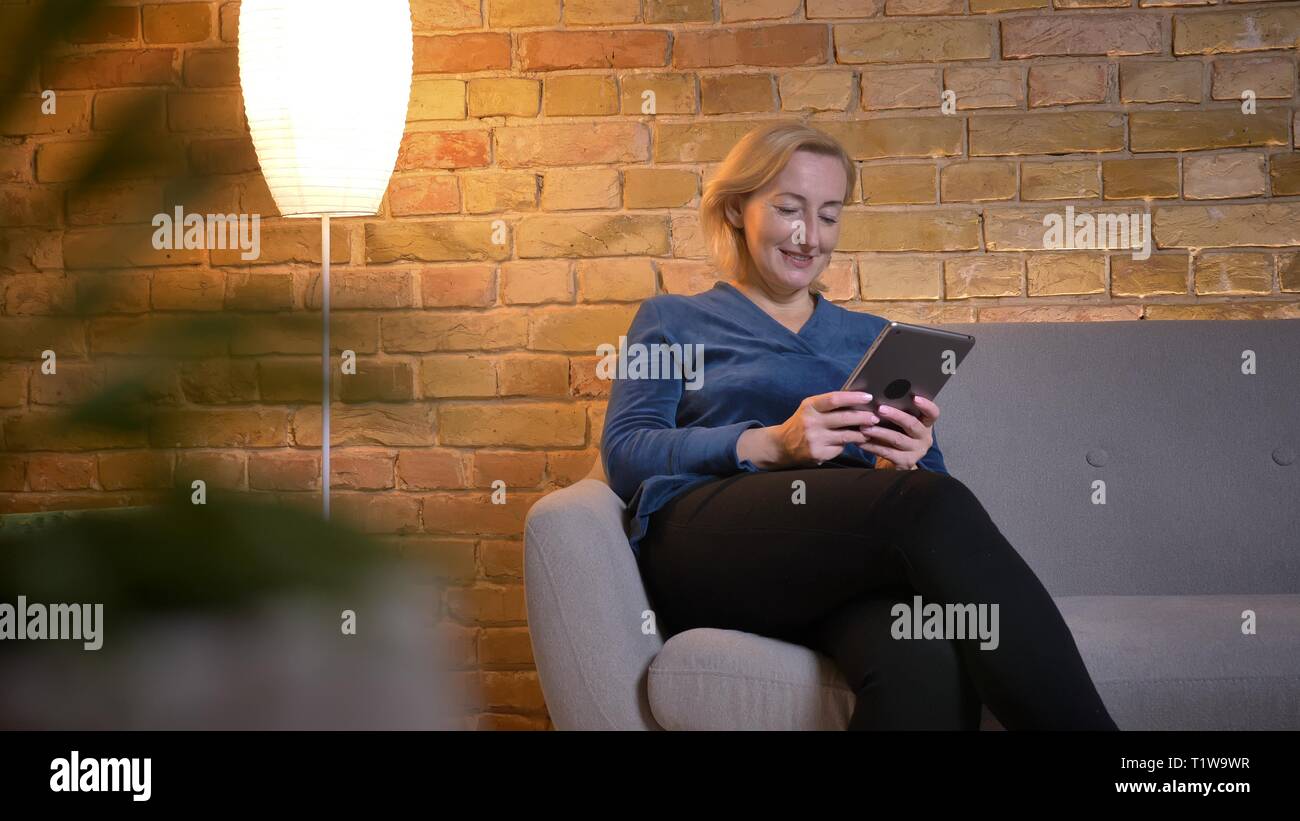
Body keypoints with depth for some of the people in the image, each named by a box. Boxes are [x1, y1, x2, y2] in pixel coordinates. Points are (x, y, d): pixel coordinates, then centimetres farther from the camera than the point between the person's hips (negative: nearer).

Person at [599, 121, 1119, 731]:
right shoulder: (673, 321, 23)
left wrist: (909, 462, -6)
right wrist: (771, 445, -12)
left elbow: (932, 477, 20)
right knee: (931, 508, -36)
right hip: (706, 545, -3)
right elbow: (624, 456, 4)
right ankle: (1081, 724, -40)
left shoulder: (872, 336, 32)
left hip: (849, 559, 3)